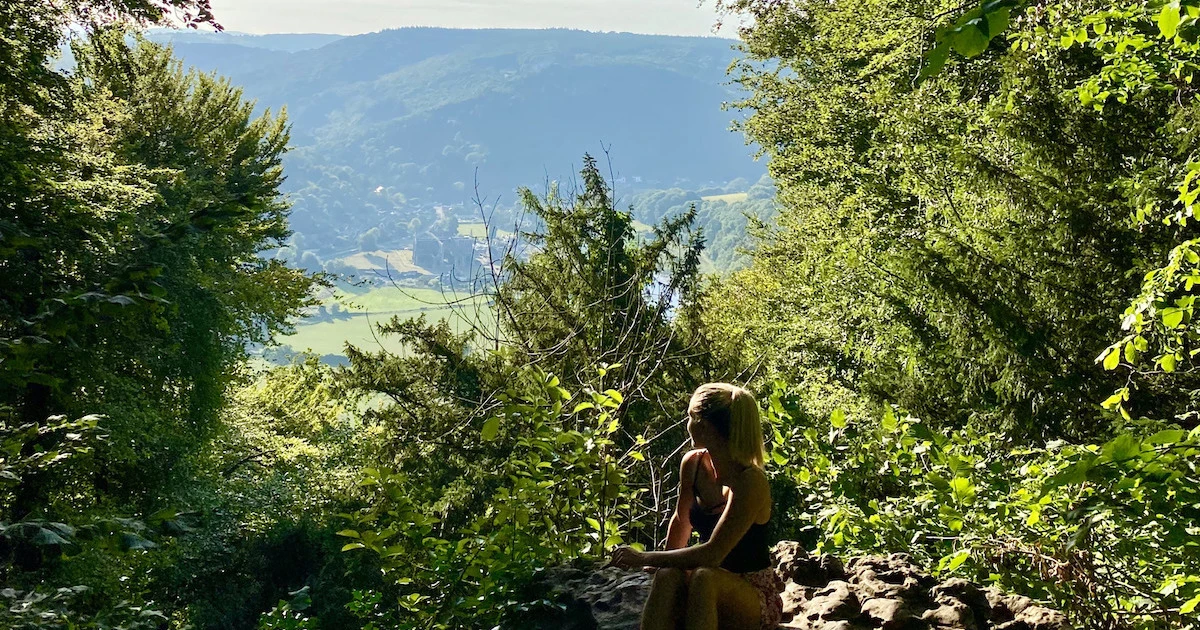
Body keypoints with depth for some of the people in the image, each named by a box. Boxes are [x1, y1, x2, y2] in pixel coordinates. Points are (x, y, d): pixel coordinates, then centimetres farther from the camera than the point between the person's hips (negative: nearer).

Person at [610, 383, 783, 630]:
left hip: (755, 599, -5)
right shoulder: (692, 464, -2)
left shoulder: (750, 482, -22)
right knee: (668, 576, -30)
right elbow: (681, 521, 16)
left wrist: (644, 558, -22)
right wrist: (666, 562, 5)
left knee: (704, 577, -37)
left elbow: (712, 554, -27)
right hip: (712, 595, 5)